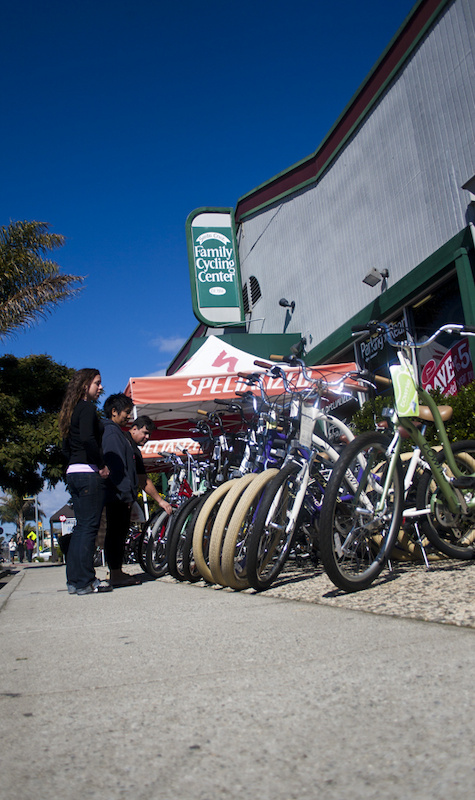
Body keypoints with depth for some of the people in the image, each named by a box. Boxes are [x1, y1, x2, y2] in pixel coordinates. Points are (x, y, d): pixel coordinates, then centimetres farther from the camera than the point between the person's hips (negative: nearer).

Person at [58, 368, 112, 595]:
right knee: (89, 527, -7)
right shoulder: (87, 408, -9)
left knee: (81, 527, 12)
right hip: (89, 473, -9)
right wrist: (102, 465, -16)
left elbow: (66, 447, 23)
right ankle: (85, 582, -4)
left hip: (73, 473, 9)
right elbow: (88, 439, -23)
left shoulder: (71, 410, 19)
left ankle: (74, 579, 15)